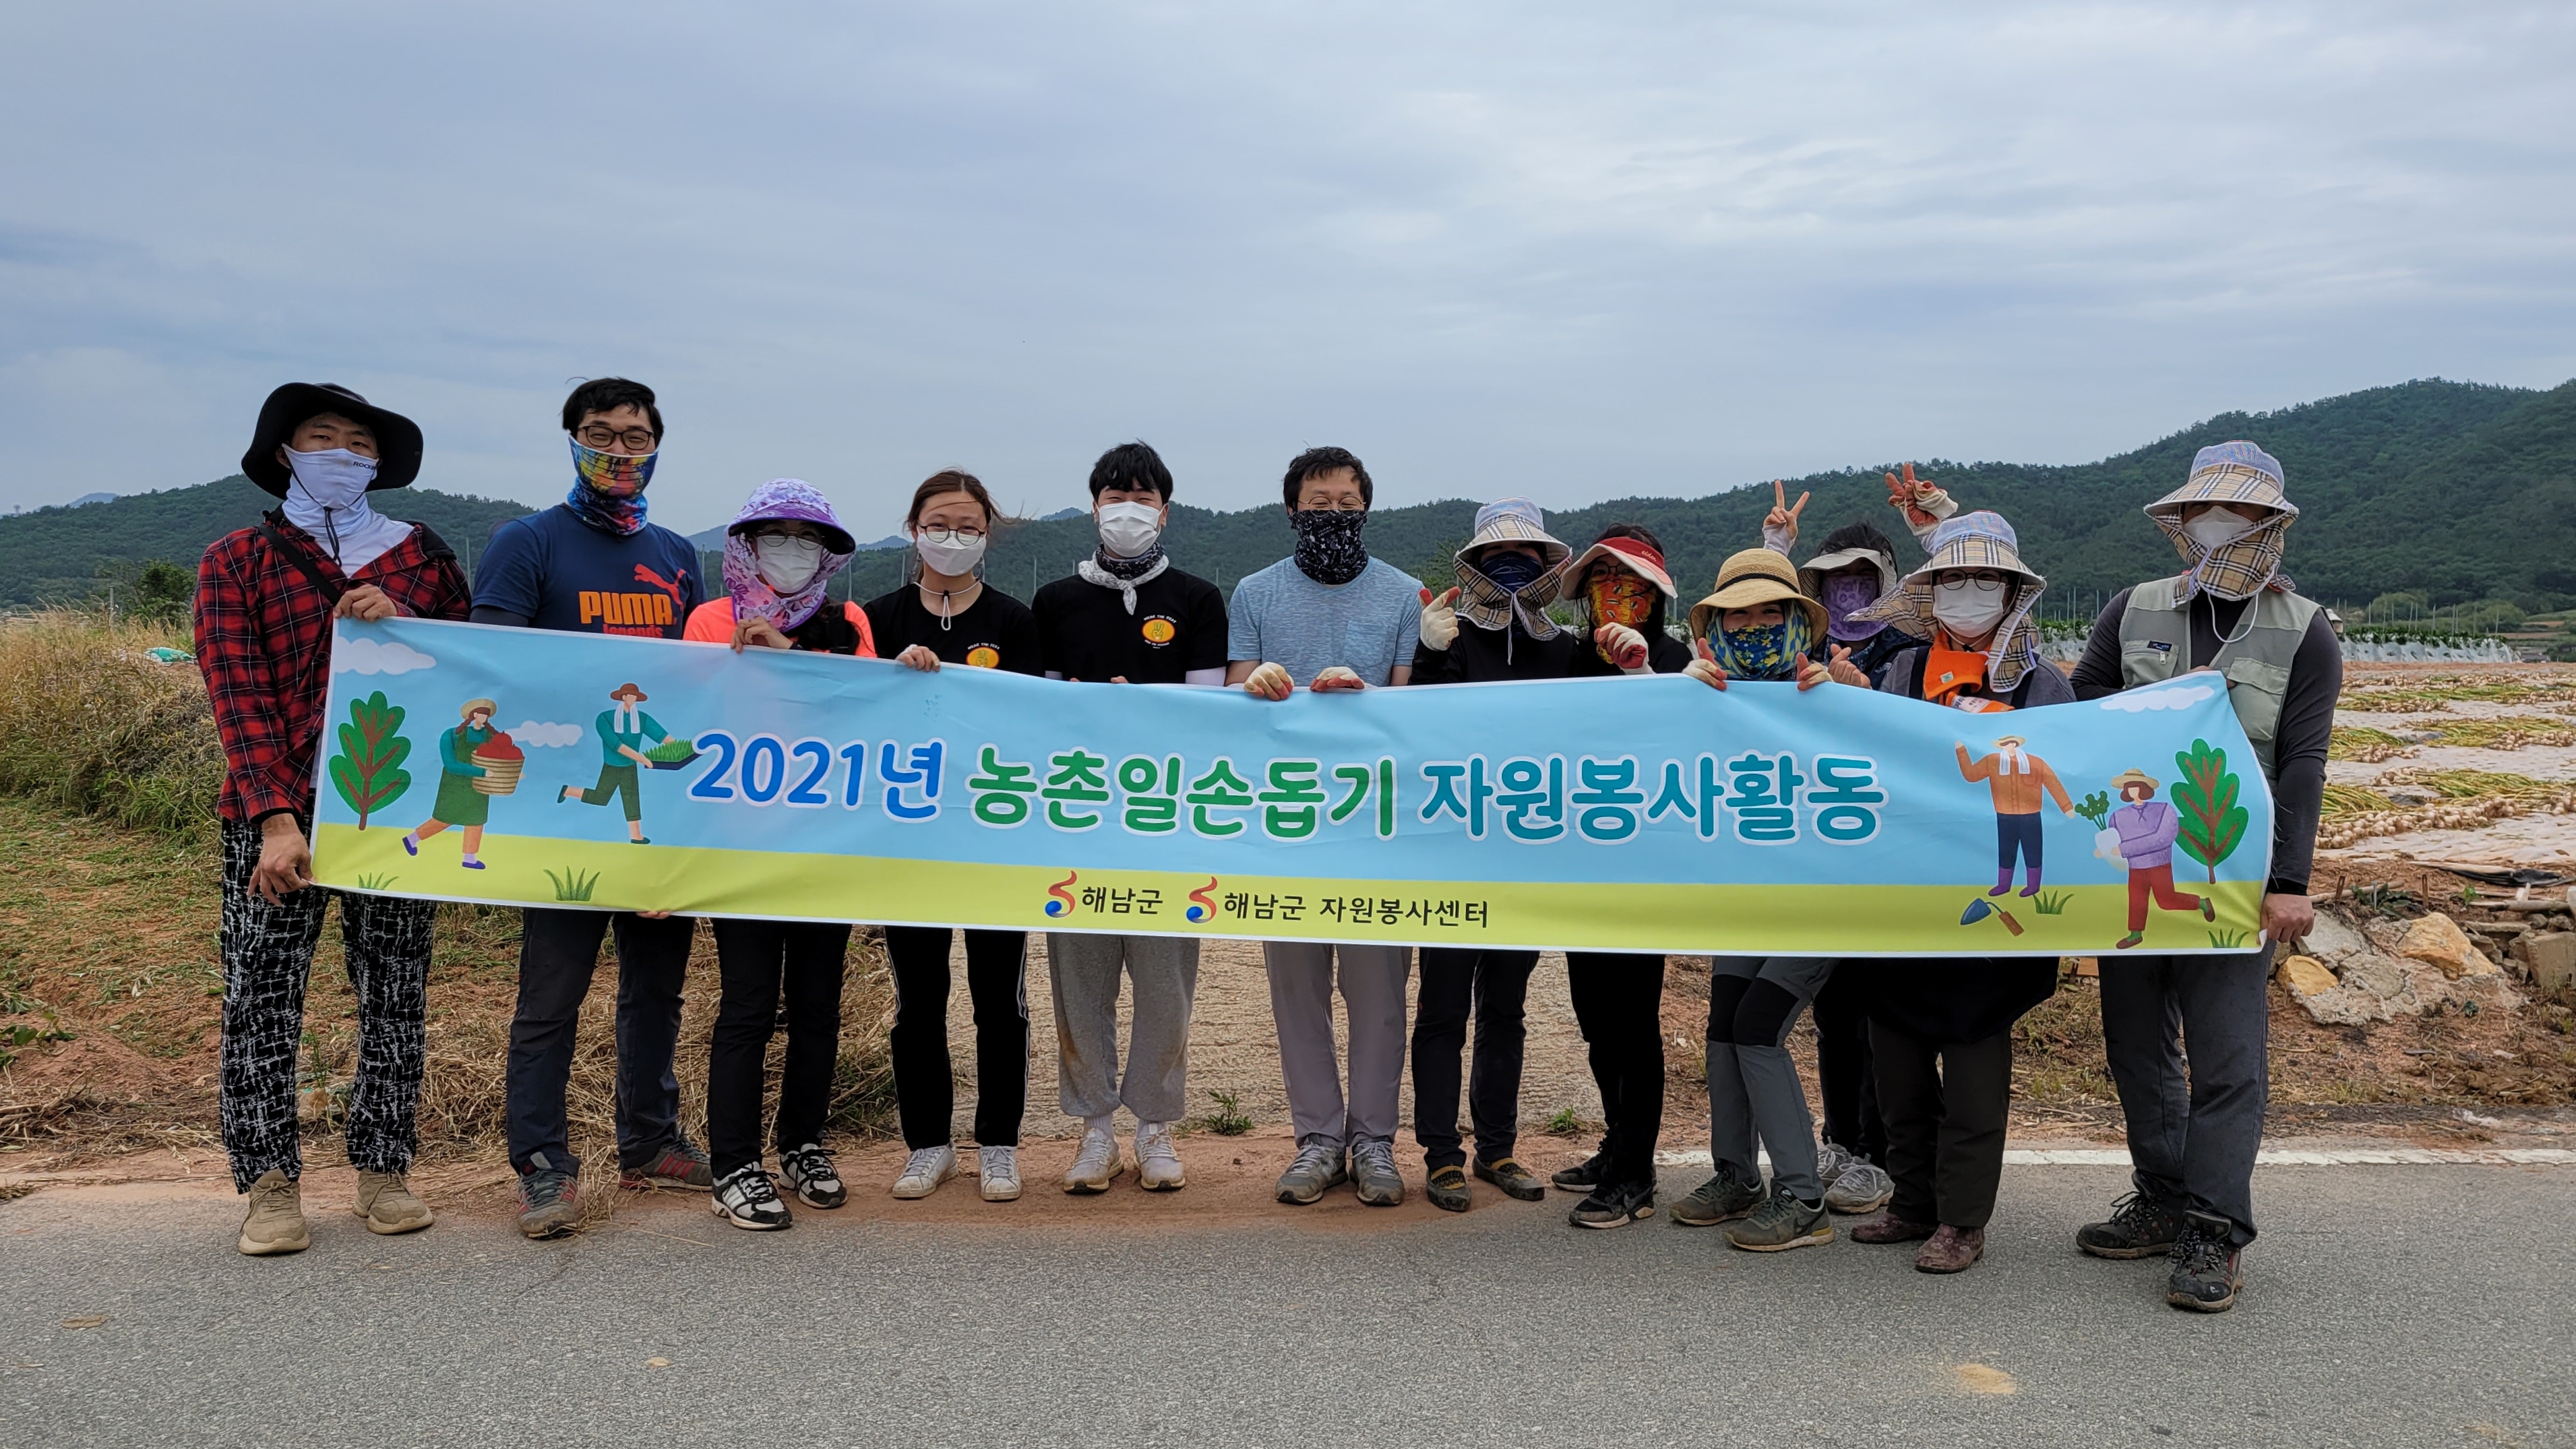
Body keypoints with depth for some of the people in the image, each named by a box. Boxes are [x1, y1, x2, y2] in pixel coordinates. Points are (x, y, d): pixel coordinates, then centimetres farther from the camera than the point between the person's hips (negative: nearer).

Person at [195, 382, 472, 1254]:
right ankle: (270, 1187, 10)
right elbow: (238, 694, -5)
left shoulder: (423, 556, 12)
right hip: (275, 813, -1)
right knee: (261, 1000, -1)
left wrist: (402, 626, -11)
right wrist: (276, 817, -16)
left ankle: (382, 1171, 18)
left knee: (395, 999, 6)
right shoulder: (238, 560, 6)